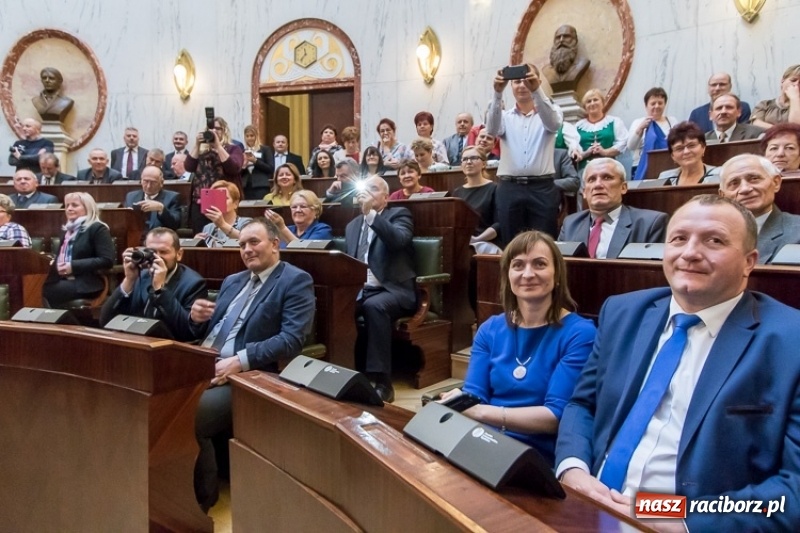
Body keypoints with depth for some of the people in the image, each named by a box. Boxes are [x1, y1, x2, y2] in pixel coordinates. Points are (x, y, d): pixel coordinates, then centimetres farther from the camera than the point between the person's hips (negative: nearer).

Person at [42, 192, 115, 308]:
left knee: (47, 291, -28)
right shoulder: (67, 229, 24)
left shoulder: (97, 229, -2)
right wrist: (54, 261, 6)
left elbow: (107, 260, -12)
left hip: (85, 284, -7)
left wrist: (74, 266, -17)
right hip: (64, 280, 7)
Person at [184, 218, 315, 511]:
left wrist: (240, 361, -25)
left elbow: (292, 339, -16)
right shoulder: (232, 280, 22)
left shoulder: (296, 281, -3)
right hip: (201, 366, 7)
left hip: (247, 376, -7)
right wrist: (196, 317, 0)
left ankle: (201, 495, -1)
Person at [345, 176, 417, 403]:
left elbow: (398, 240, -20)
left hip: (393, 290, -5)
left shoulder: (399, 215, 3)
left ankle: (382, 381, -33)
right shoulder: (352, 225, 21)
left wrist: (371, 213, -24)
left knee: (373, 306, -37)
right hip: (360, 291, 5)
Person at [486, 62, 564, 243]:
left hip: (542, 188, -1)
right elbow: (492, 129, -10)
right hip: (509, 189, 1)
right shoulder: (506, 117, 12)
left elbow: (553, 124, -15)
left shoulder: (549, 113, 9)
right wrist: (497, 93, -25)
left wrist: (537, 90, -30)